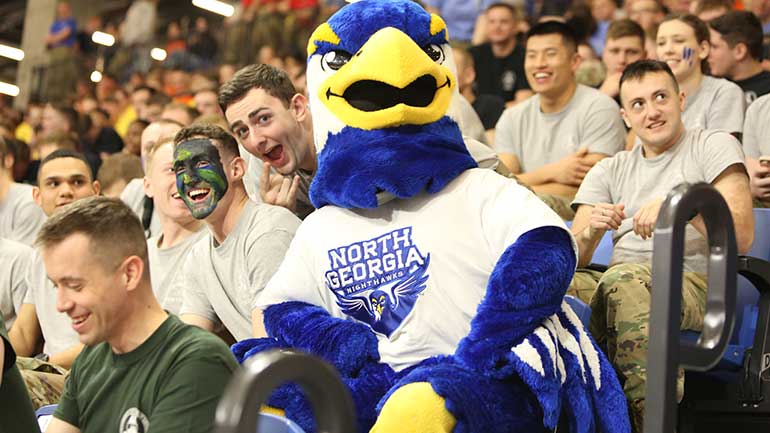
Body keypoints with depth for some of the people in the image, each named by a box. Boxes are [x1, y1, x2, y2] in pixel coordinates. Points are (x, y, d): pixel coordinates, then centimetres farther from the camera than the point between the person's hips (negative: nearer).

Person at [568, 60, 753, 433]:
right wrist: (592, 230, -12)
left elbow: (742, 237, -4)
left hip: (692, 284, -4)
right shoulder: (609, 171, 23)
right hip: (618, 285, 4)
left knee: (623, 279, -38)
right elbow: (571, 259, 10)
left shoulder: (713, 146, 10)